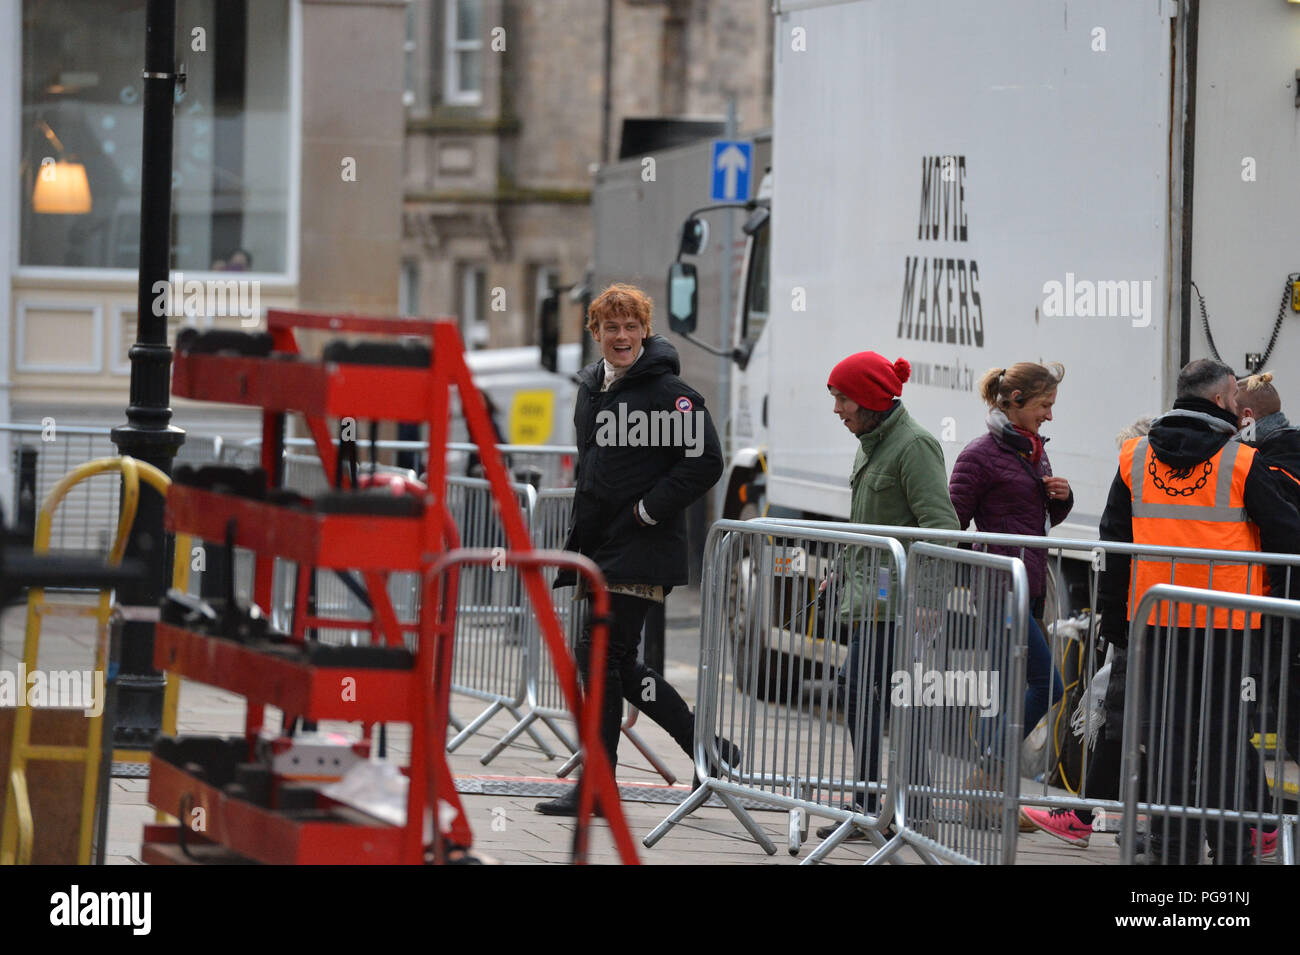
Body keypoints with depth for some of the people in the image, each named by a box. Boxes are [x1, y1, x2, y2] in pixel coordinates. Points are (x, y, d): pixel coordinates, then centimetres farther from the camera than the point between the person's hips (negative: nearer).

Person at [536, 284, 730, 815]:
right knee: (613, 662, 8)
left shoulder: (668, 393, -10)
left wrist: (645, 511, -15)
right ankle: (706, 747, 20)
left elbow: (705, 464, -14)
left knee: (599, 656, -11)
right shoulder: (590, 389, 15)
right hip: (598, 547, 9)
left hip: (642, 551, -8)